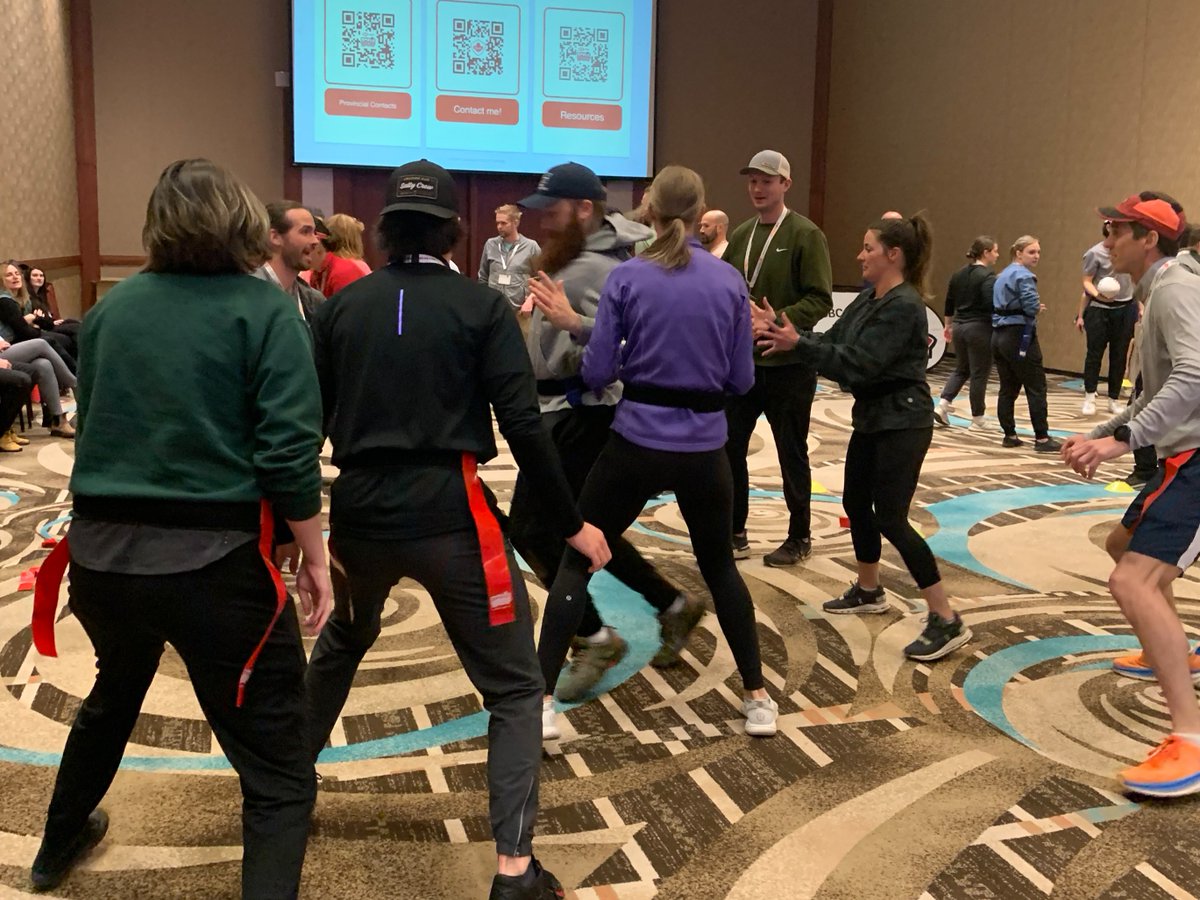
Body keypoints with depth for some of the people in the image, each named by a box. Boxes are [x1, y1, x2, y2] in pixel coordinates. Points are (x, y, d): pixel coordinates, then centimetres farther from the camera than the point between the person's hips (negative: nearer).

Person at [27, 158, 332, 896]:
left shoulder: (112, 307, 8)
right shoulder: (263, 310, -8)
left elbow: (92, 425, 19)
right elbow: (289, 454, -15)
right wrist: (313, 557, -5)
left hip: (99, 550, 7)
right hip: (213, 558, -6)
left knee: (114, 693, 35)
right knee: (277, 769, 4)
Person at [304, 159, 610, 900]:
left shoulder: (343, 306, 8)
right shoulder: (482, 305, -2)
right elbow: (522, 423, -10)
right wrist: (572, 522, -3)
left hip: (360, 508, 5)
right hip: (449, 512, -4)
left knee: (342, 644, 33)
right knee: (515, 688, 7)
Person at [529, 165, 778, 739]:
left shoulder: (626, 277, -6)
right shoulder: (730, 281, 0)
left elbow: (597, 374, -5)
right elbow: (741, 380, 4)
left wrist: (575, 322, 12)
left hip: (636, 444, -2)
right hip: (703, 449, 2)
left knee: (576, 559, 11)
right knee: (719, 566, 21)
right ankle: (758, 700, 25)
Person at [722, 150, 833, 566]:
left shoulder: (806, 235, -9)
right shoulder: (741, 235, 9)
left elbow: (820, 300, -14)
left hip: (789, 364, -5)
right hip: (741, 362, 5)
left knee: (792, 454, 7)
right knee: (729, 449, 7)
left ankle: (799, 538, 23)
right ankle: (735, 534, 22)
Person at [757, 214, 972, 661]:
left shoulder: (904, 305, -20)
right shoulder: (868, 299, 9)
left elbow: (858, 364, -24)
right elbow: (830, 342, 5)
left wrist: (798, 343, -23)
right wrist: (784, 332, -6)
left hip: (902, 422, -10)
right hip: (872, 418, 10)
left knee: (891, 518, -10)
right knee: (856, 502, 18)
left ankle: (947, 620, -3)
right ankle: (869, 591, 38)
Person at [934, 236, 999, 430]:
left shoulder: (959, 274, 9)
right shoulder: (988, 276, -13)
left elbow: (949, 303, 14)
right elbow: (991, 306, -21)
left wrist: (948, 326, 24)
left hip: (959, 327, 7)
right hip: (980, 329, -7)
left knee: (961, 369, 19)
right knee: (979, 374, 3)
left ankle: (942, 405, 4)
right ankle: (977, 420, 9)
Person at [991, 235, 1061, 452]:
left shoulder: (1003, 275, 16)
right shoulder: (1023, 275, -12)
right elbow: (1032, 306, -23)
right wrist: (1039, 307, 1)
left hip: (999, 335, 9)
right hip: (1019, 336, -9)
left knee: (1008, 389, 10)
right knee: (1036, 388, -3)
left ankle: (1010, 435, 12)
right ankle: (1042, 438, -2)